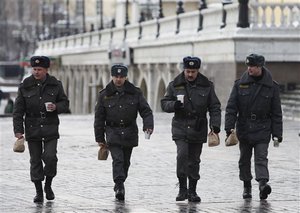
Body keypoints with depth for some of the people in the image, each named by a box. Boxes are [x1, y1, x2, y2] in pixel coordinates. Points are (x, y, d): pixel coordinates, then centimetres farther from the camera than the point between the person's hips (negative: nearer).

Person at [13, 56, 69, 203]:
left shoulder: (55, 85, 2)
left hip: (50, 128, 0)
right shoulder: (25, 86, 0)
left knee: (50, 157, -12)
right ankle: (39, 192, 11)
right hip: (32, 129, 0)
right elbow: (18, 110, 1)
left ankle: (48, 185, 11)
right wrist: (18, 130, -7)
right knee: (35, 160, 3)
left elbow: (65, 103, 10)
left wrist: (56, 107, -13)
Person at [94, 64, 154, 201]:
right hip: (113, 132, -2)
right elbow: (99, 118, 5)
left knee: (125, 161, 10)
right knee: (117, 159, -17)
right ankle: (119, 186, -24)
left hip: (129, 133, 2)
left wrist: (148, 125, -16)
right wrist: (99, 138, 4)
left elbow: (146, 111, 2)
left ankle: (119, 186, 25)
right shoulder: (104, 95, 1)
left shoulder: (135, 93, 2)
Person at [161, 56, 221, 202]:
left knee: (194, 160, 6)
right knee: (182, 155, -18)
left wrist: (215, 124, -6)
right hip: (180, 128, -1)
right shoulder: (175, 85, 3)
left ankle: (192, 191, 15)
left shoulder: (207, 86, 4)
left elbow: (214, 107, 7)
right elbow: (164, 103, 6)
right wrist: (174, 105, -16)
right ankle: (182, 189, -10)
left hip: (198, 130, 1)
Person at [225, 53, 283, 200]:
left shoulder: (271, 86, -1)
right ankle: (247, 186, 21)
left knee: (261, 158, -13)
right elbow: (231, 107, 1)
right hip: (244, 128, 2)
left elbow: (276, 112, 2)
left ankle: (263, 183, -26)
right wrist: (229, 127, -9)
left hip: (262, 129, -2)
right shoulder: (240, 84, 2)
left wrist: (277, 133, -1)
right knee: (244, 159, 9)